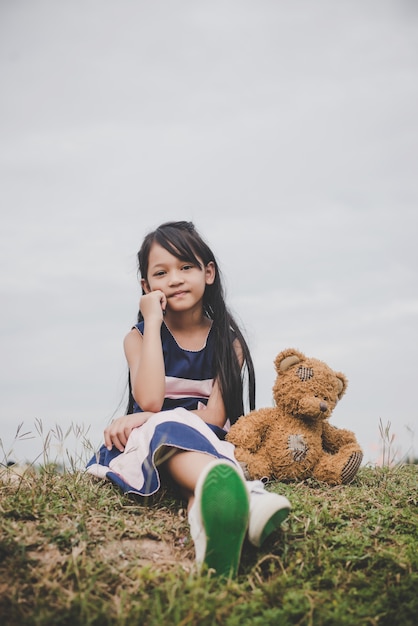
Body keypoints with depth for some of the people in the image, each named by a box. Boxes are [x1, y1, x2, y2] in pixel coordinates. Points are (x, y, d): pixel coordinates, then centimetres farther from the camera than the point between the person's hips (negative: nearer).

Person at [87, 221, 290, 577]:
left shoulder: (227, 342, 6)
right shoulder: (140, 337, 6)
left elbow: (216, 416, -6)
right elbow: (150, 400, -14)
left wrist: (146, 419, -17)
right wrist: (153, 323, -9)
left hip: (208, 446, 0)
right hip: (148, 445, 0)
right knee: (166, 427, -36)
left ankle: (209, 517, -74)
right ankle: (243, 496, -69)